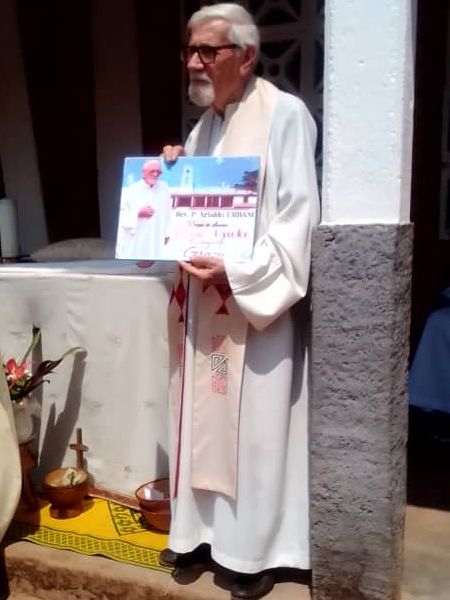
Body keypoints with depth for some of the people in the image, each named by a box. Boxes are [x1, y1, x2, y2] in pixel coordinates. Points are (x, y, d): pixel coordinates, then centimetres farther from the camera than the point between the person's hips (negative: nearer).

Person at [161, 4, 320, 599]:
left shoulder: (284, 115, -9)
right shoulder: (203, 127, 14)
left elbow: (299, 220, -15)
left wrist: (235, 271, -23)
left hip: (254, 307, -7)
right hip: (200, 303, 7)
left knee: (254, 426, 3)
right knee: (202, 417, 14)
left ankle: (256, 549, 20)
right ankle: (201, 529, 30)